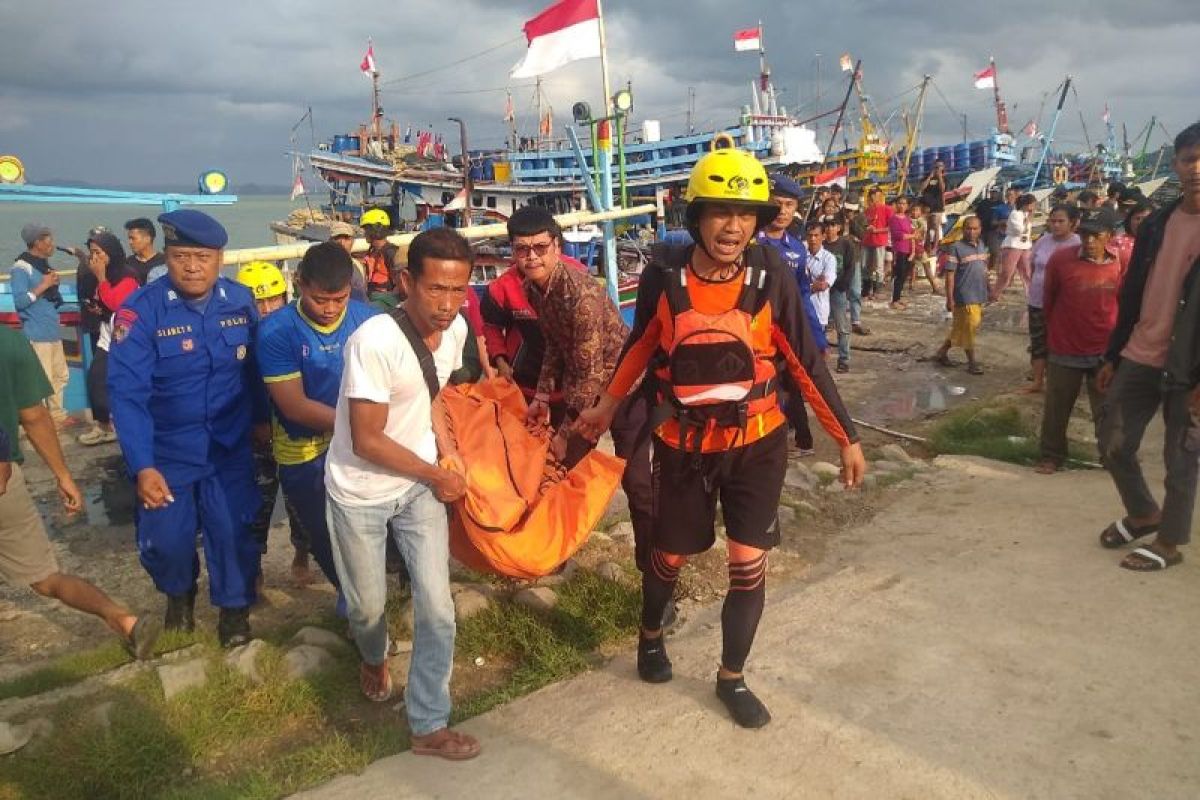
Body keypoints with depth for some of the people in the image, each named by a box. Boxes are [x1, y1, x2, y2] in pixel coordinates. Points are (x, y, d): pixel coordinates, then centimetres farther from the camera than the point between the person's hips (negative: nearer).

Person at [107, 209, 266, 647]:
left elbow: (255, 366, 4)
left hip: (230, 447, 1)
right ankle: (179, 593, 43)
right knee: (165, 541, 8)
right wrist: (142, 466, -24)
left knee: (233, 533, 4)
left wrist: (261, 417, 9)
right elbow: (127, 392, -20)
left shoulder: (241, 300, -8)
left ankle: (235, 609, 32)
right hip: (167, 451, -1)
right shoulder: (141, 310, -17)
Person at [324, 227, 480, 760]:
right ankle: (374, 659, 51)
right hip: (359, 494, -4)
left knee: (437, 611, -1)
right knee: (368, 606, 14)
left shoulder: (455, 329, -10)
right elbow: (368, 441, -24)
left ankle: (429, 726, 19)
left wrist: (448, 451, -4)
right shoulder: (374, 342, -30)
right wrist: (438, 475, -13)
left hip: (418, 486, 4)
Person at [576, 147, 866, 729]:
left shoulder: (770, 277, -14)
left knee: (749, 565, 3)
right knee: (672, 555, 15)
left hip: (757, 443, 0)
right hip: (684, 444, 0)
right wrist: (607, 405, 15)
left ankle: (732, 679, 26)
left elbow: (805, 361, -6)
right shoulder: (663, 275, -14)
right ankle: (650, 635, 47)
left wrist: (847, 437, -2)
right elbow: (640, 345, 4)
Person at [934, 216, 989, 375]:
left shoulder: (982, 246, 10)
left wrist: (987, 291, 19)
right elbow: (950, 274, -13)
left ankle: (942, 353, 28)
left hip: (979, 296, 7)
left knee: (959, 328, 14)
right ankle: (972, 362, 14)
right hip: (965, 297, -7)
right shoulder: (956, 248, -11)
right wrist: (950, 299, -16)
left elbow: (984, 270, 19)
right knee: (969, 327, 1)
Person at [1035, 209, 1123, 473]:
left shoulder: (1121, 264, -6)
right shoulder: (1060, 259, -12)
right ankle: (1051, 457, 25)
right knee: (1056, 409, 10)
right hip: (1065, 351, -1)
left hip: (1105, 352, 1)